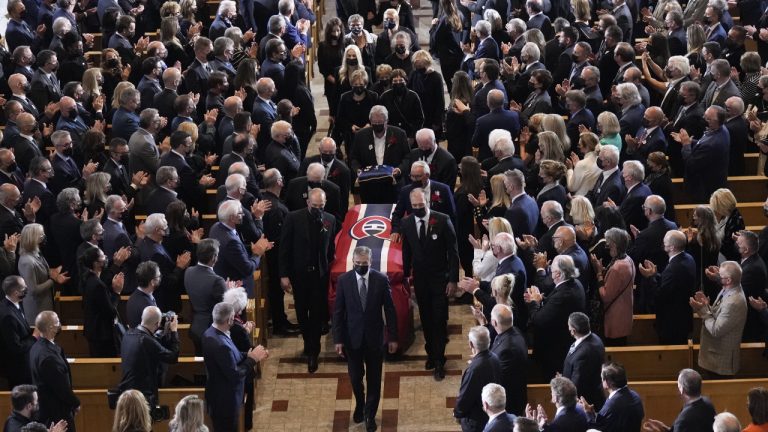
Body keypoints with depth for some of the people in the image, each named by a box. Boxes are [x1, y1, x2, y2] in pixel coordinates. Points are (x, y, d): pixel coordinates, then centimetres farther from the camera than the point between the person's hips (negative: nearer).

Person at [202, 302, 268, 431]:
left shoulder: (211, 333, -2)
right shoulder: (220, 345, -33)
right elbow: (235, 375, -27)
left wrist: (251, 356, -3)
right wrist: (252, 359, -15)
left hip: (219, 395, 9)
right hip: (225, 400, -9)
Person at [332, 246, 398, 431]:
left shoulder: (381, 280, -8)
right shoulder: (343, 281, -8)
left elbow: (389, 310, -2)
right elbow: (338, 312, -3)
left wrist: (393, 337, -1)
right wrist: (338, 339, -5)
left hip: (374, 337, 0)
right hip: (352, 337, 0)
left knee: (374, 378, 9)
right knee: (355, 376, 13)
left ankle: (370, 415, 25)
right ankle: (359, 405, 40)